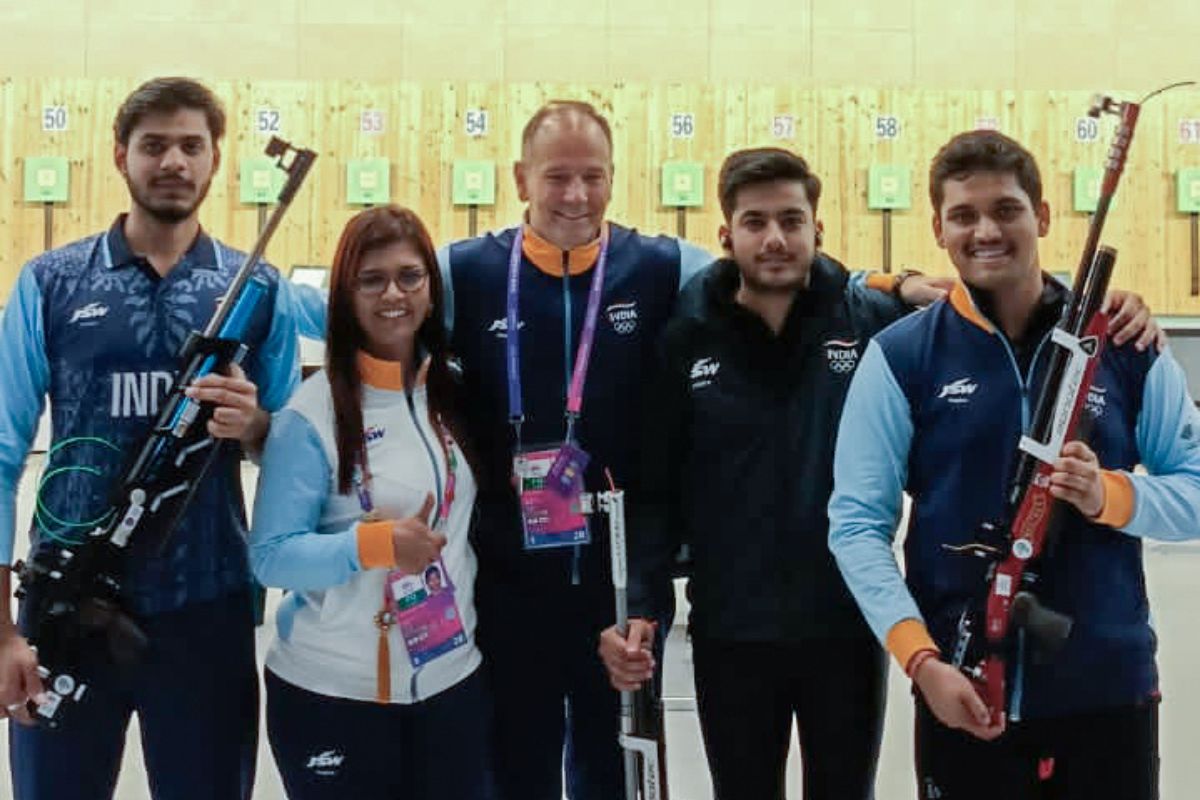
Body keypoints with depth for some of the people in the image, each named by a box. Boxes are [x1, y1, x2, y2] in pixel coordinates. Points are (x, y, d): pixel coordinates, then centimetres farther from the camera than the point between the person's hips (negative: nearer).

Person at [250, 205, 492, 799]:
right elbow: (271, 555, -14)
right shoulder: (311, 413, -12)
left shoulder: (455, 393, 3)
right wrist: (375, 543, -25)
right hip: (330, 693, -4)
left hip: (453, 681, 5)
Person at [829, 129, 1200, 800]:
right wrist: (921, 659, -16)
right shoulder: (900, 357, -2)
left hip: (1113, 689, 2)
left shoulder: (1127, 347, 3)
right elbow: (857, 523, -5)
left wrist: (1109, 495, -15)